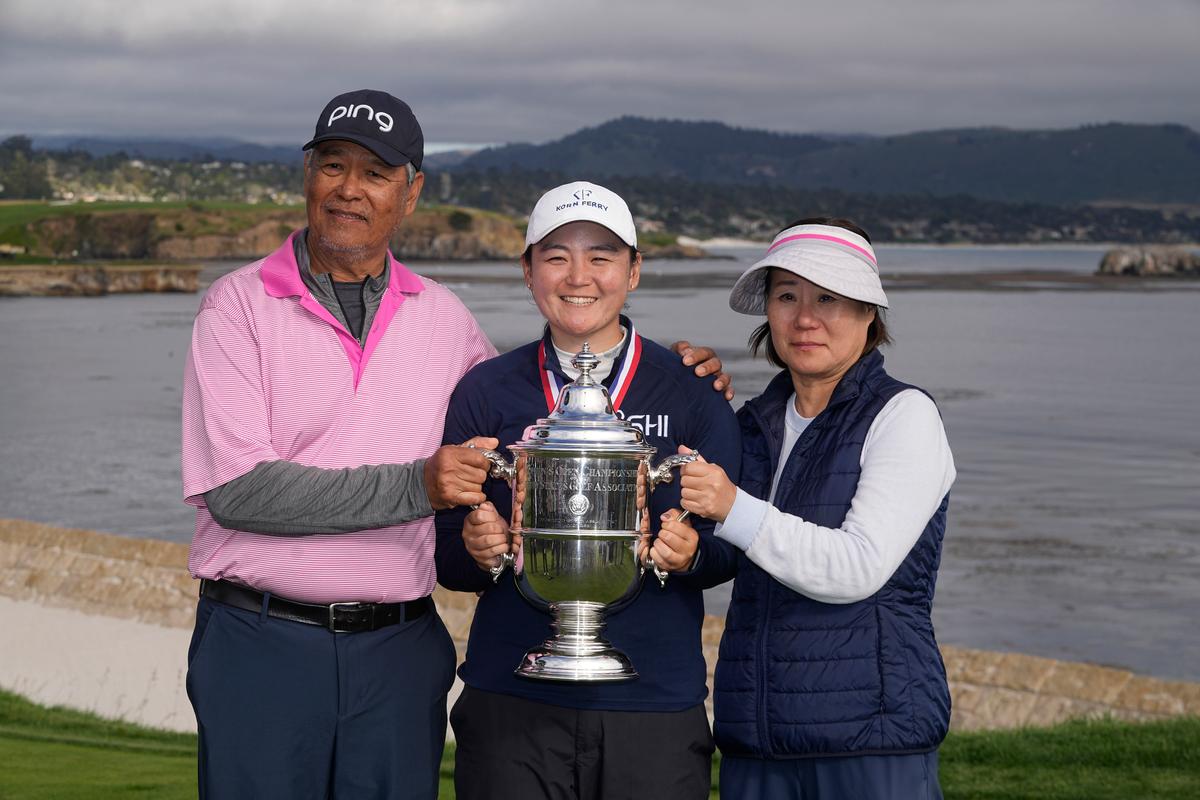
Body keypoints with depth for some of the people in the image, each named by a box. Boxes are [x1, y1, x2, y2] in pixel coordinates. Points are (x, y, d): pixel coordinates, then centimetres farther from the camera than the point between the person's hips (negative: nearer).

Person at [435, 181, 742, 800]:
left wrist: (689, 554, -18)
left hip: (655, 703, 0)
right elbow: (446, 556, 7)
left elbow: (730, 548, 3)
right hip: (511, 701, 1)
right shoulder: (485, 392, 6)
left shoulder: (691, 393, 3)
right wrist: (477, 550, -15)